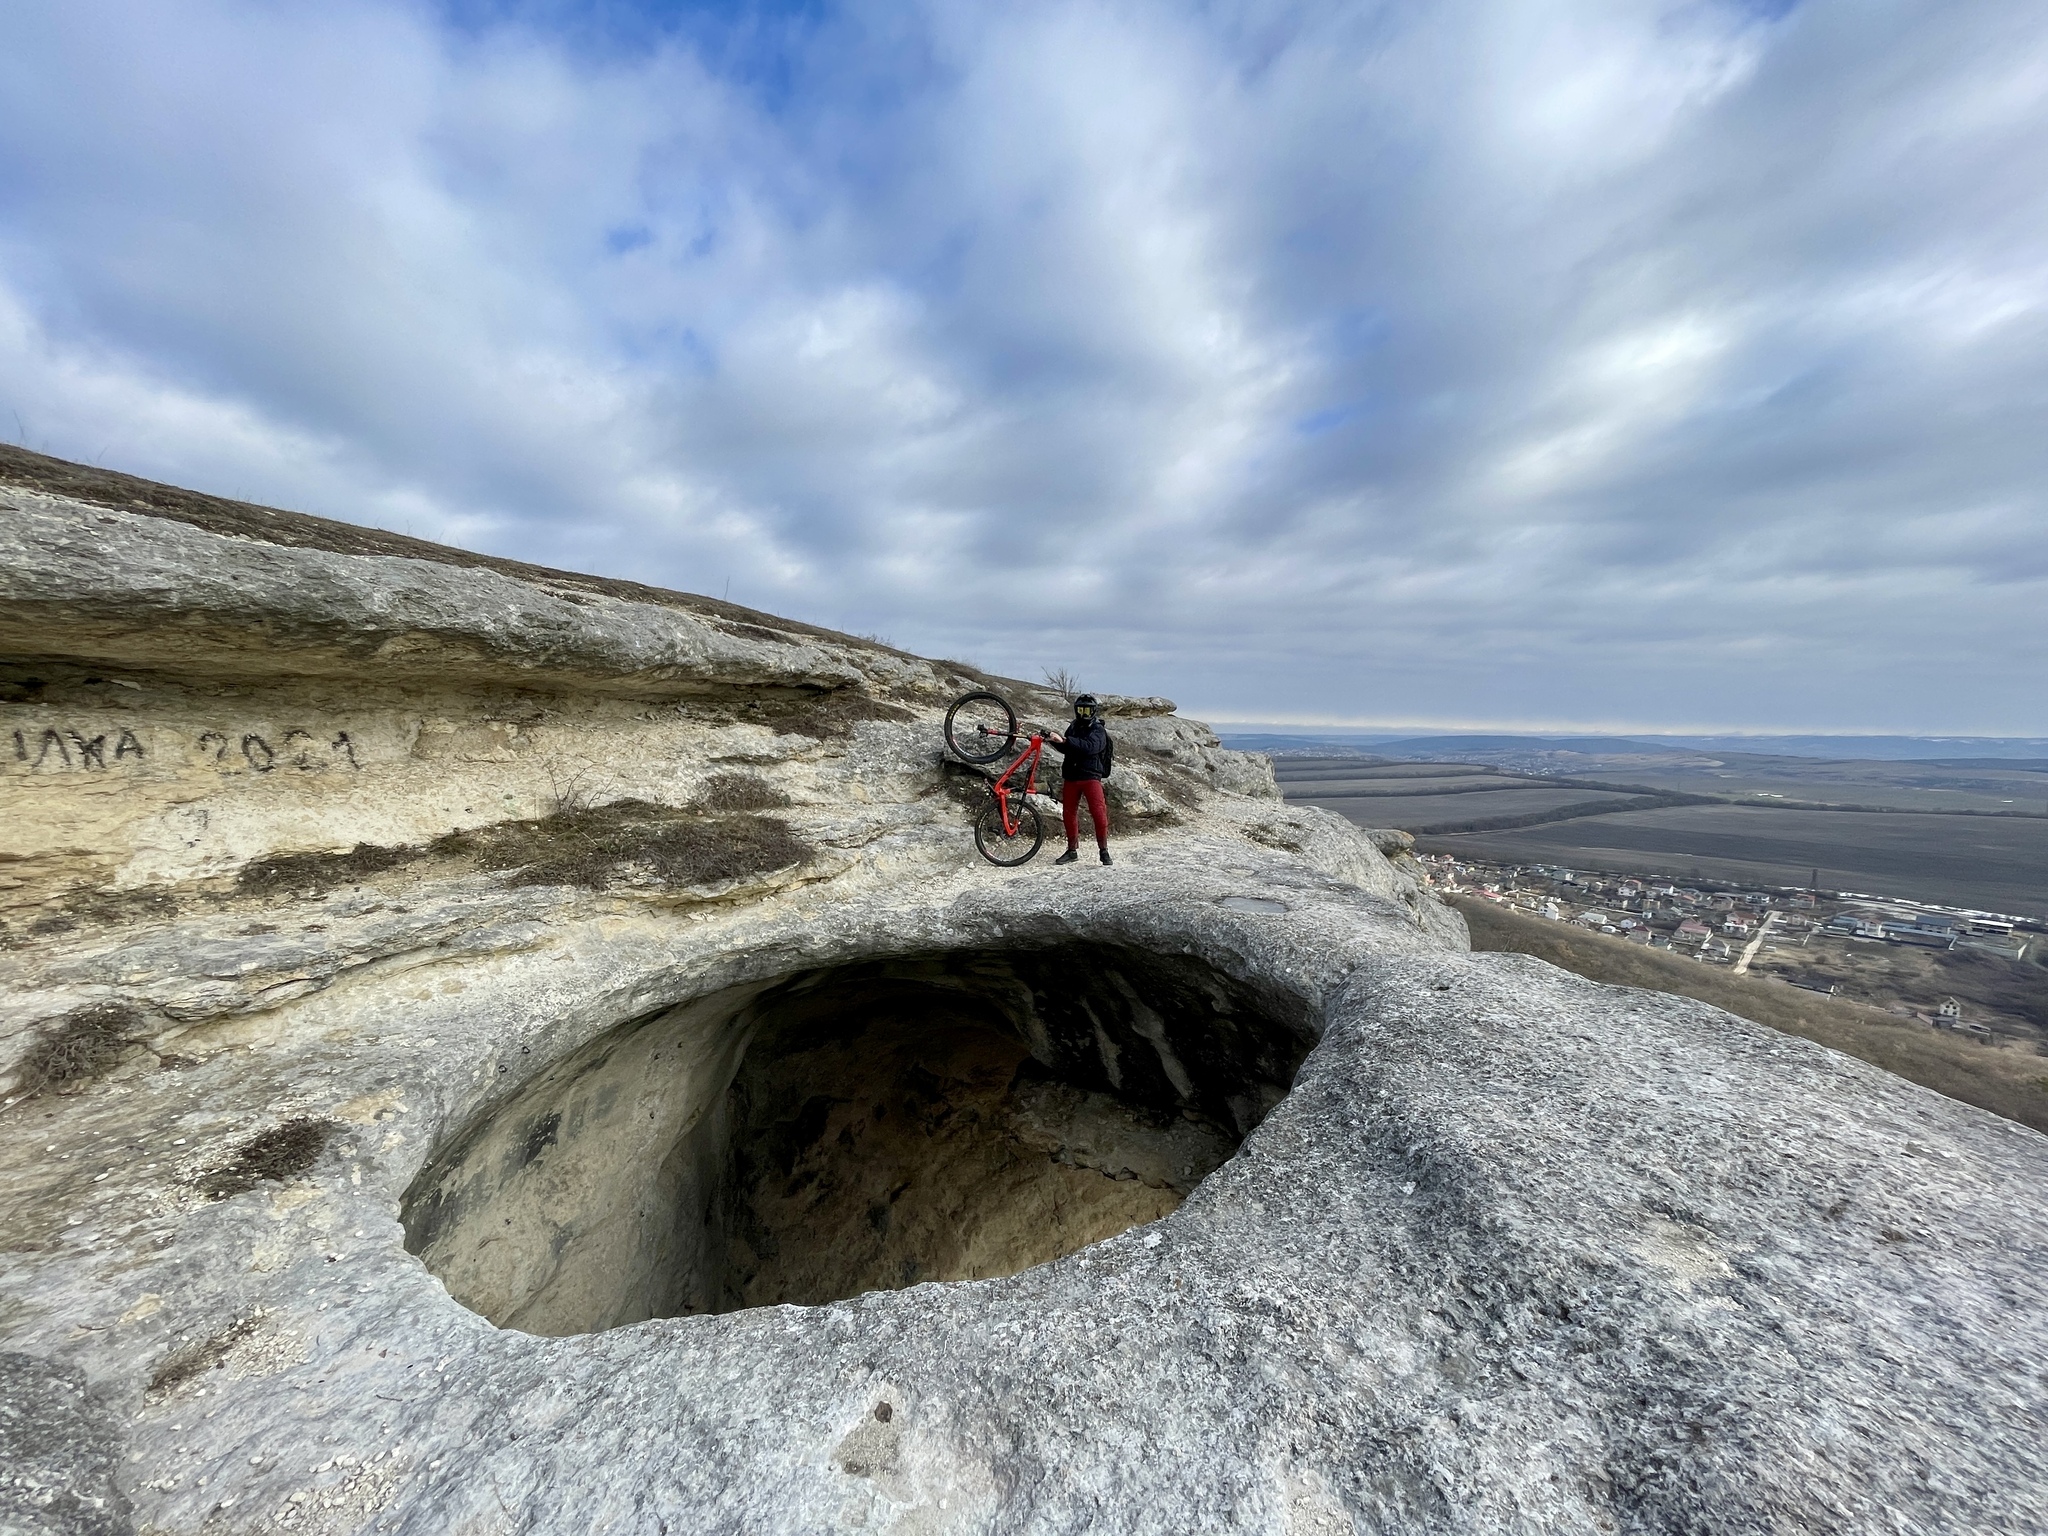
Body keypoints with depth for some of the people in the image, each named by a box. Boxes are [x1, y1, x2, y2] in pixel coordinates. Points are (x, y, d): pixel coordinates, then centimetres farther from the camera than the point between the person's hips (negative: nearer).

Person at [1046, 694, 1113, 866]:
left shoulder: (1098, 730, -7)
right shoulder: (1073, 727, 13)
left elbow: (1089, 746, -26)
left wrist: (1064, 740, -33)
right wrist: (1053, 741, 2)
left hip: (1090, 777, -6)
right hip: (1071, 777, 6)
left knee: (1099, 813, -12)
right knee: (1068, 814, 9)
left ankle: (1104, 851, 1)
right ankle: (1072, 851, 21)